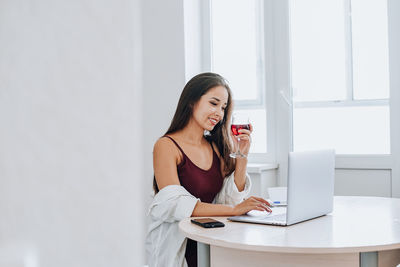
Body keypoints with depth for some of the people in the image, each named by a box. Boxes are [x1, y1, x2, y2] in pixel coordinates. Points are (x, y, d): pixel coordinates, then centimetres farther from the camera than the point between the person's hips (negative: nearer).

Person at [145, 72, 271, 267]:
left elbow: (230, 200, 8)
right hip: (176, 248, -6)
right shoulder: (166, 146, -7)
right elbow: (173, 204, -20)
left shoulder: (216, 146, 13)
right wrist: (234, 210, -26)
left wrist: (242, 156, -3)